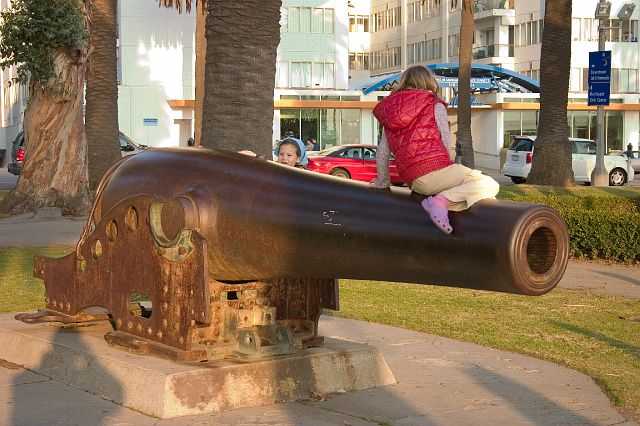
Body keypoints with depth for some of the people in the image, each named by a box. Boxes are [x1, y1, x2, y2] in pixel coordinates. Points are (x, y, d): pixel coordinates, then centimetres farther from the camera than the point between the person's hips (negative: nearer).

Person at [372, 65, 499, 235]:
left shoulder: (389, 111, 23)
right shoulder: (435, 105, 10)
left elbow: (382, 152, 20)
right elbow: (447, 144, 5)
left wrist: (382, 181, 32)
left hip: (413, 181, 6)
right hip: (434, 169, -6)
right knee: (490, 186, -6)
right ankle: (443, 200, -26)